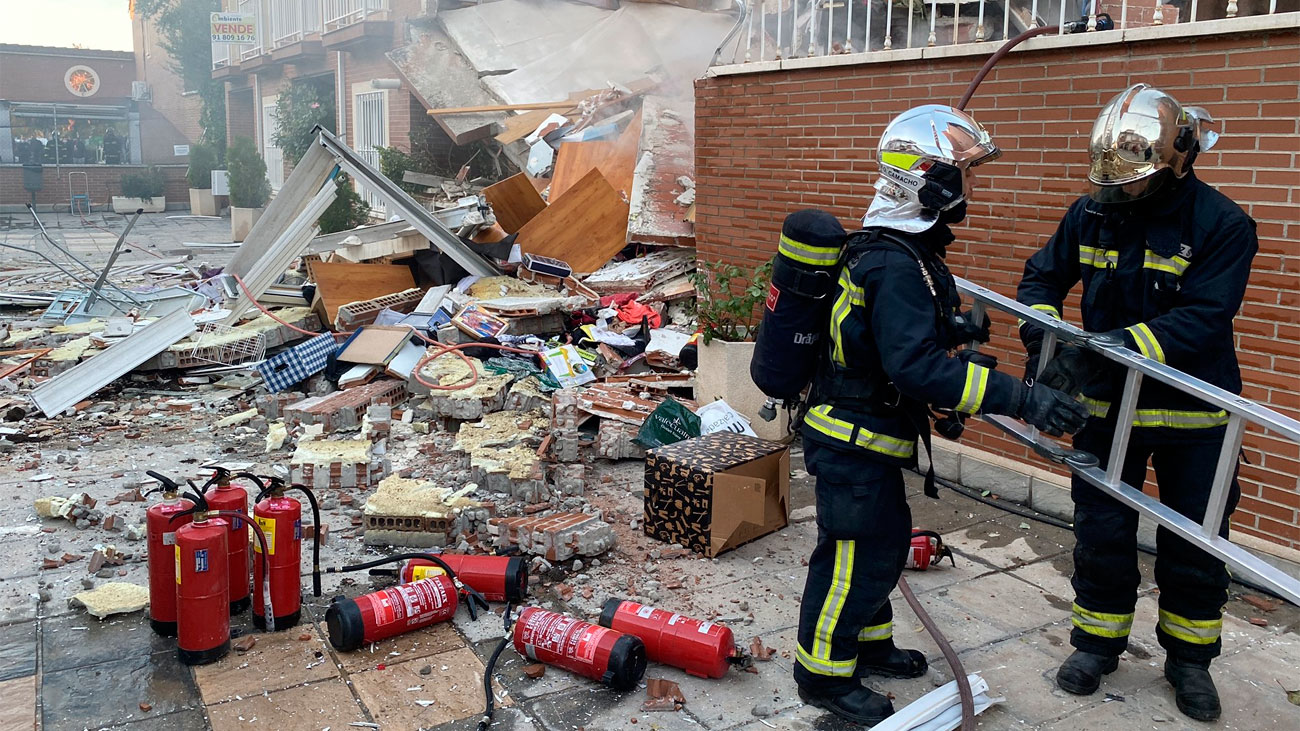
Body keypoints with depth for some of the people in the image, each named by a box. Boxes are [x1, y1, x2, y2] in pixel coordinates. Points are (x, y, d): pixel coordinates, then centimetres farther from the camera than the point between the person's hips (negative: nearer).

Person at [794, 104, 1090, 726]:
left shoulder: (903, 248, 8)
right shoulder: (896, 263, -26)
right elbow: (917, 366, -34)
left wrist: (950, 326, 7)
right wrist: (1020, 398, -35)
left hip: (868, 435, 10)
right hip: (852, 441, -10)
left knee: (886, 541, 23)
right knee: (858, 556, 3)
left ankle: (869, 642, 42)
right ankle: (825, 674, 21)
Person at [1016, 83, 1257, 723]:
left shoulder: (1222, 225, -17)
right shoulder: (1093, 213, -6)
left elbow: (1201, 321, -26)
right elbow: (1042, 277, 3)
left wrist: (1107, 350, -36)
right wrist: (1044, 345, -15)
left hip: (1191, 412, -2)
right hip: (1108, 404, 3)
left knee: (1193, 543, 12)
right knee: (1101, 531, 11)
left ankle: (1189, 657, 32)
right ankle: (1098, 640, 30)